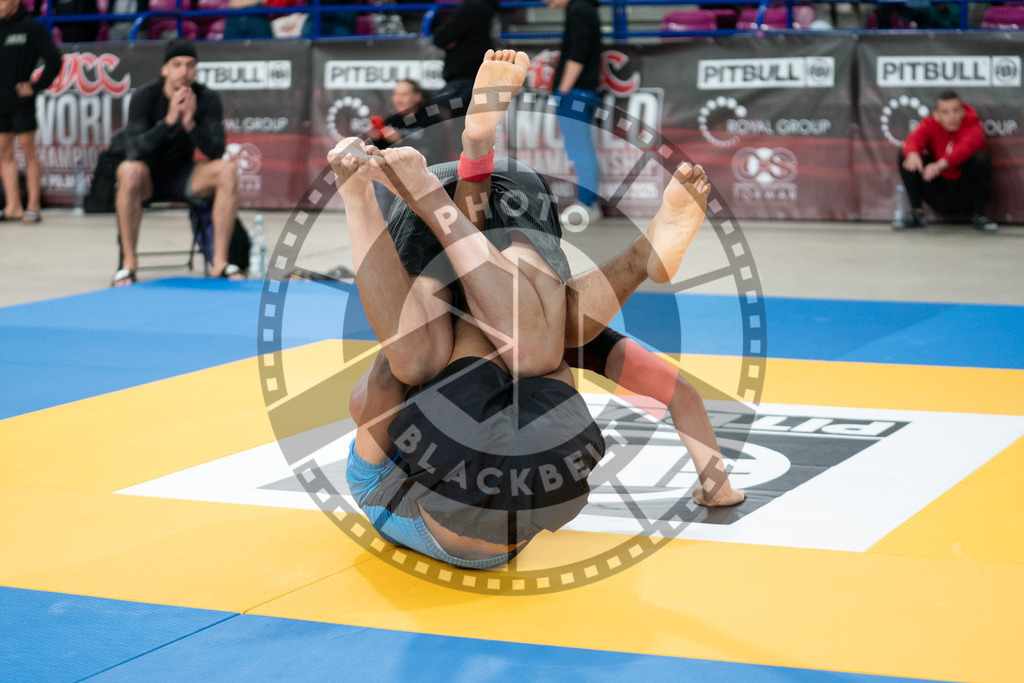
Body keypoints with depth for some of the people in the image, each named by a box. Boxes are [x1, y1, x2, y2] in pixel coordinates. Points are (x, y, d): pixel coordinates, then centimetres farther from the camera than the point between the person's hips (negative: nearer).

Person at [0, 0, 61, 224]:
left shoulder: (31, 27, -5)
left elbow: (53, 59, -5)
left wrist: (36, 87, -7)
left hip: (21, 102, -5)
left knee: (28, 149, -2)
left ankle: (33, 206, 1)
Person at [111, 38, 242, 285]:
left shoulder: (207, 98, -7)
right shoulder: (145, 96, -15)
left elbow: (216, 151, -15)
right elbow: (135, 149, -25)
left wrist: (190, 124, -31)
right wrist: (169, 120, -36)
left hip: (183, 178, 3)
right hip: (149, 178, -3)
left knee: (227, 171, -24)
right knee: (129, 170, -36)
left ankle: (220, 262, -20)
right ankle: (129, 264, -29)